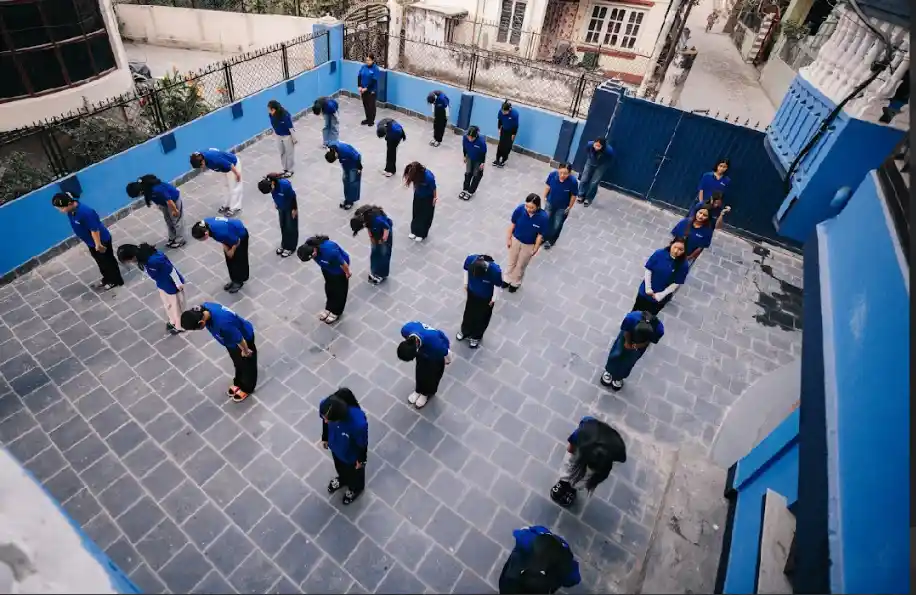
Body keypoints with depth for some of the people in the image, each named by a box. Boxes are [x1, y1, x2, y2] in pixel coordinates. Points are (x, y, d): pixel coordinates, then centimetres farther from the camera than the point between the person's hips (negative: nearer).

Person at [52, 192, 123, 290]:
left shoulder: (85, 212, -38)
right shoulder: (71, 209, -12)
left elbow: (94, 230, -30)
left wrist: (98, 244, -21)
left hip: (101, 240, -8)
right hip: (90, 242, 9)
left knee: (107, 261, 12)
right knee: (100, 261, 25)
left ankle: (115, 281, 32)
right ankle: (107, 279, 44)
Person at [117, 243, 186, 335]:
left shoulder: (153, 260, -41)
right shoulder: (140, 253, -14)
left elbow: (171, 269, -29)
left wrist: (179, 284, -16)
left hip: (172, 284, -8)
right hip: (162, 283, 8)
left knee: (176, 305, 17)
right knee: (167, 304, 28)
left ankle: (180, 326, 41)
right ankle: (173, 321, 53)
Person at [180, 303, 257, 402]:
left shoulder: (223, 324, -48)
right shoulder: (204, 307, -24)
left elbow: (239, 340, -31)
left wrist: (246, 351, -10)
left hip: (244, 339, -7)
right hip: (232, 337, 7)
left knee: (246, 365, 22)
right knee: (237, 363, 31)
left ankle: (247, 388, 48)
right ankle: (238, 382, 58)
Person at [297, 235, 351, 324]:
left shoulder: (330, 251, -47)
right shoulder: (308, 246, -27)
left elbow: (343, 263, -28)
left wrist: (347, 273, -9)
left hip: (338, 270, -6)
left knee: (339, 289, 15)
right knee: (329, 286, 23)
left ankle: (336, 312, 36)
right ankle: (329, 308, 45)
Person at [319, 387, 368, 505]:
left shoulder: (358, 423, -47)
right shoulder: (324, 405, -35)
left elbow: (363, 443, -24)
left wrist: (361, 460, -6)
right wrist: (325, 438, 8)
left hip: (352, 455, -4)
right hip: (335, 447, 4)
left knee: (354, 473, 31)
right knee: (339, 466, 37)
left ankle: (355, 488, 65)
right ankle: (343, 479, 71)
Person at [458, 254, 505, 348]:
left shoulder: (495, 271, -41)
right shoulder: (470, 259, -32)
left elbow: (497, 285, -19)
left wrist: (494, 298, -5)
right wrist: (466, 283, 5)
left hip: (486, 298, -3)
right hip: (472, 292, 3)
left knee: (481, 318, 20)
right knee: (468, 312, 26)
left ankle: (476, 337, 48)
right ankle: (465, 331, 55)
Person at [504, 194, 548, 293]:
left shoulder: (543, 217, -31)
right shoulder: (520, 209, -27)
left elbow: (540, 235, -17)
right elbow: (512, 224, -11)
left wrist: (535, 249, -7)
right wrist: (508, 238, -2)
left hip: (529, 245, -1)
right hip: (515, 240, 2)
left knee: (521, 265, 22)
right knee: (512, 262, 25)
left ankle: (515, 283, 49)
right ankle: (508, 279, 52)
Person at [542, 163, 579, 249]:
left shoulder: (573, 181, -32)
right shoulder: (553, 174, -27)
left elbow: (573, 196, -16)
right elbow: (547, 186, -8)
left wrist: (569, 207, -6)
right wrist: (544, 197, 3)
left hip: (562, 207, -2)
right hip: (550, 203, 2)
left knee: (557, 225, 17)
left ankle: (551, 240, 46)